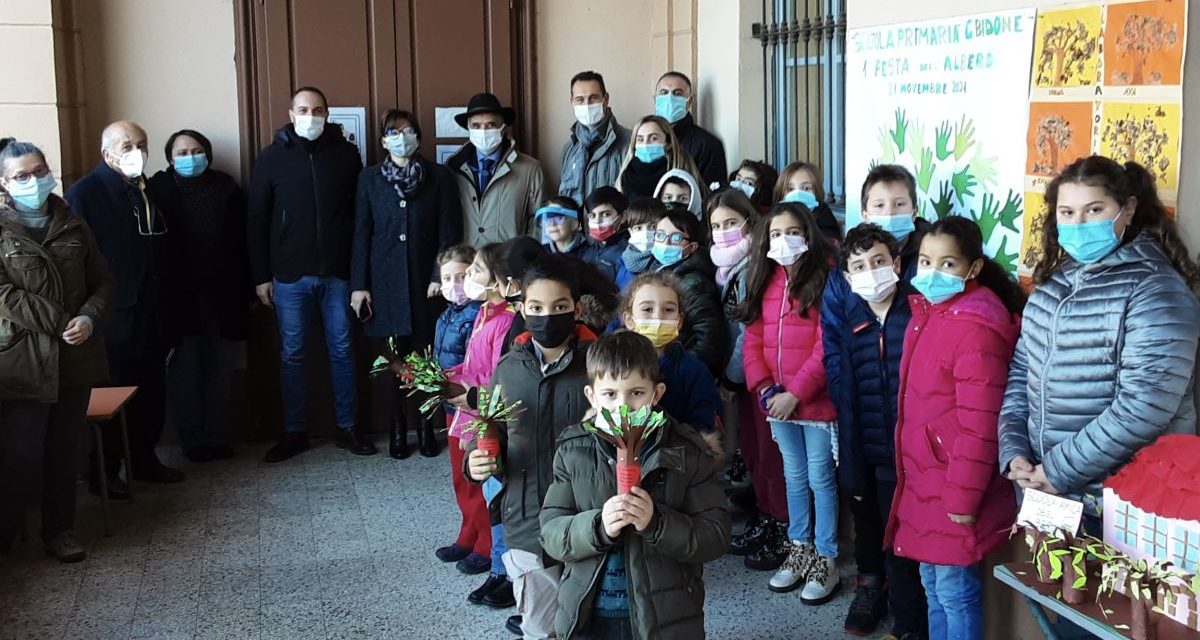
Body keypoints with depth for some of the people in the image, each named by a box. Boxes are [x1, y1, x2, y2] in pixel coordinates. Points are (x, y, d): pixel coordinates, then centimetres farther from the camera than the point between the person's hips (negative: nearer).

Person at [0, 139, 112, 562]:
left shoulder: (72, 226, 9)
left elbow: (102, 281, 9)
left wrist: (88, 319, -10)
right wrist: (60, 324, -17)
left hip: (74, 358, 4)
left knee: (64, 452, 11)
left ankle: (59, 531, 25)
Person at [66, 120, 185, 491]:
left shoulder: (150, 192, 12)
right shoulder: (85, 193, -9)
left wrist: (170, 306, 14)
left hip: (153, 317, 6)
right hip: (113, 319, -6)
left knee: (152, 394, 13)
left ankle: (144, 459, 27)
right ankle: (104, 472, 13)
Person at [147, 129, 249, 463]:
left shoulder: (228, 191, 4)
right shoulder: (159, 190, 0)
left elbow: (244, 241, 3)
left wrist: (247, 289, -2)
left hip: (225, 298, 2)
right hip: (180, 298, -2)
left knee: (221, 372, 8)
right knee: (185, 373, 3)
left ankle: (218, 436, 19)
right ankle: (192, 440, 14)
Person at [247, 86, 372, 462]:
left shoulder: (346, 154, 3)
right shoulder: (272, 158, 1)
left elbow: (360, 212, 6)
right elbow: (257, 221, 3)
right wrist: (261, 276, 0)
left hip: (337, 274, 1)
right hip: (290, 276, 0)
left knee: (342, 351, 7)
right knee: (292, 354, 6)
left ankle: (347, 428, 18)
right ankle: (293, 432, 17)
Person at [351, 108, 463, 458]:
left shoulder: (439, 177, 4)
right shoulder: (369, 179, 8)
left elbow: (449, 231, 2)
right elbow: (361, 234, 6)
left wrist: (441, 276, -8)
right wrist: (359, 285, 0)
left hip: (425, 281, -1)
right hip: (384, 282, 1)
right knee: (388, 357, 2)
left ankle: (426, 426, 13)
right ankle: (397, 429, 13)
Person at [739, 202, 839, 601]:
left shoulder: (824, 281, -11)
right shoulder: (764, 283, 9)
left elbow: (826, 349, -16)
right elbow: (753, 341, 7)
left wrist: (795, 393, -17)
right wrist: (765, 389, -6)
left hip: (815, 401, -6)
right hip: (776, 401, 6)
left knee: (820, 478, 2)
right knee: (794, 477, 17)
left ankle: (826, 561, 12)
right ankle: (799, 550, 29)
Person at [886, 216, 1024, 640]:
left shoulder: (975, 326, -22)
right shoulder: (927, 312, 8)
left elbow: (979, 424, -22)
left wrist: (963, 496, -19)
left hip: (954, 486, -9)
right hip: (923, 478, 9)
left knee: (955, 592, 3)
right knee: (932, 586, 20)